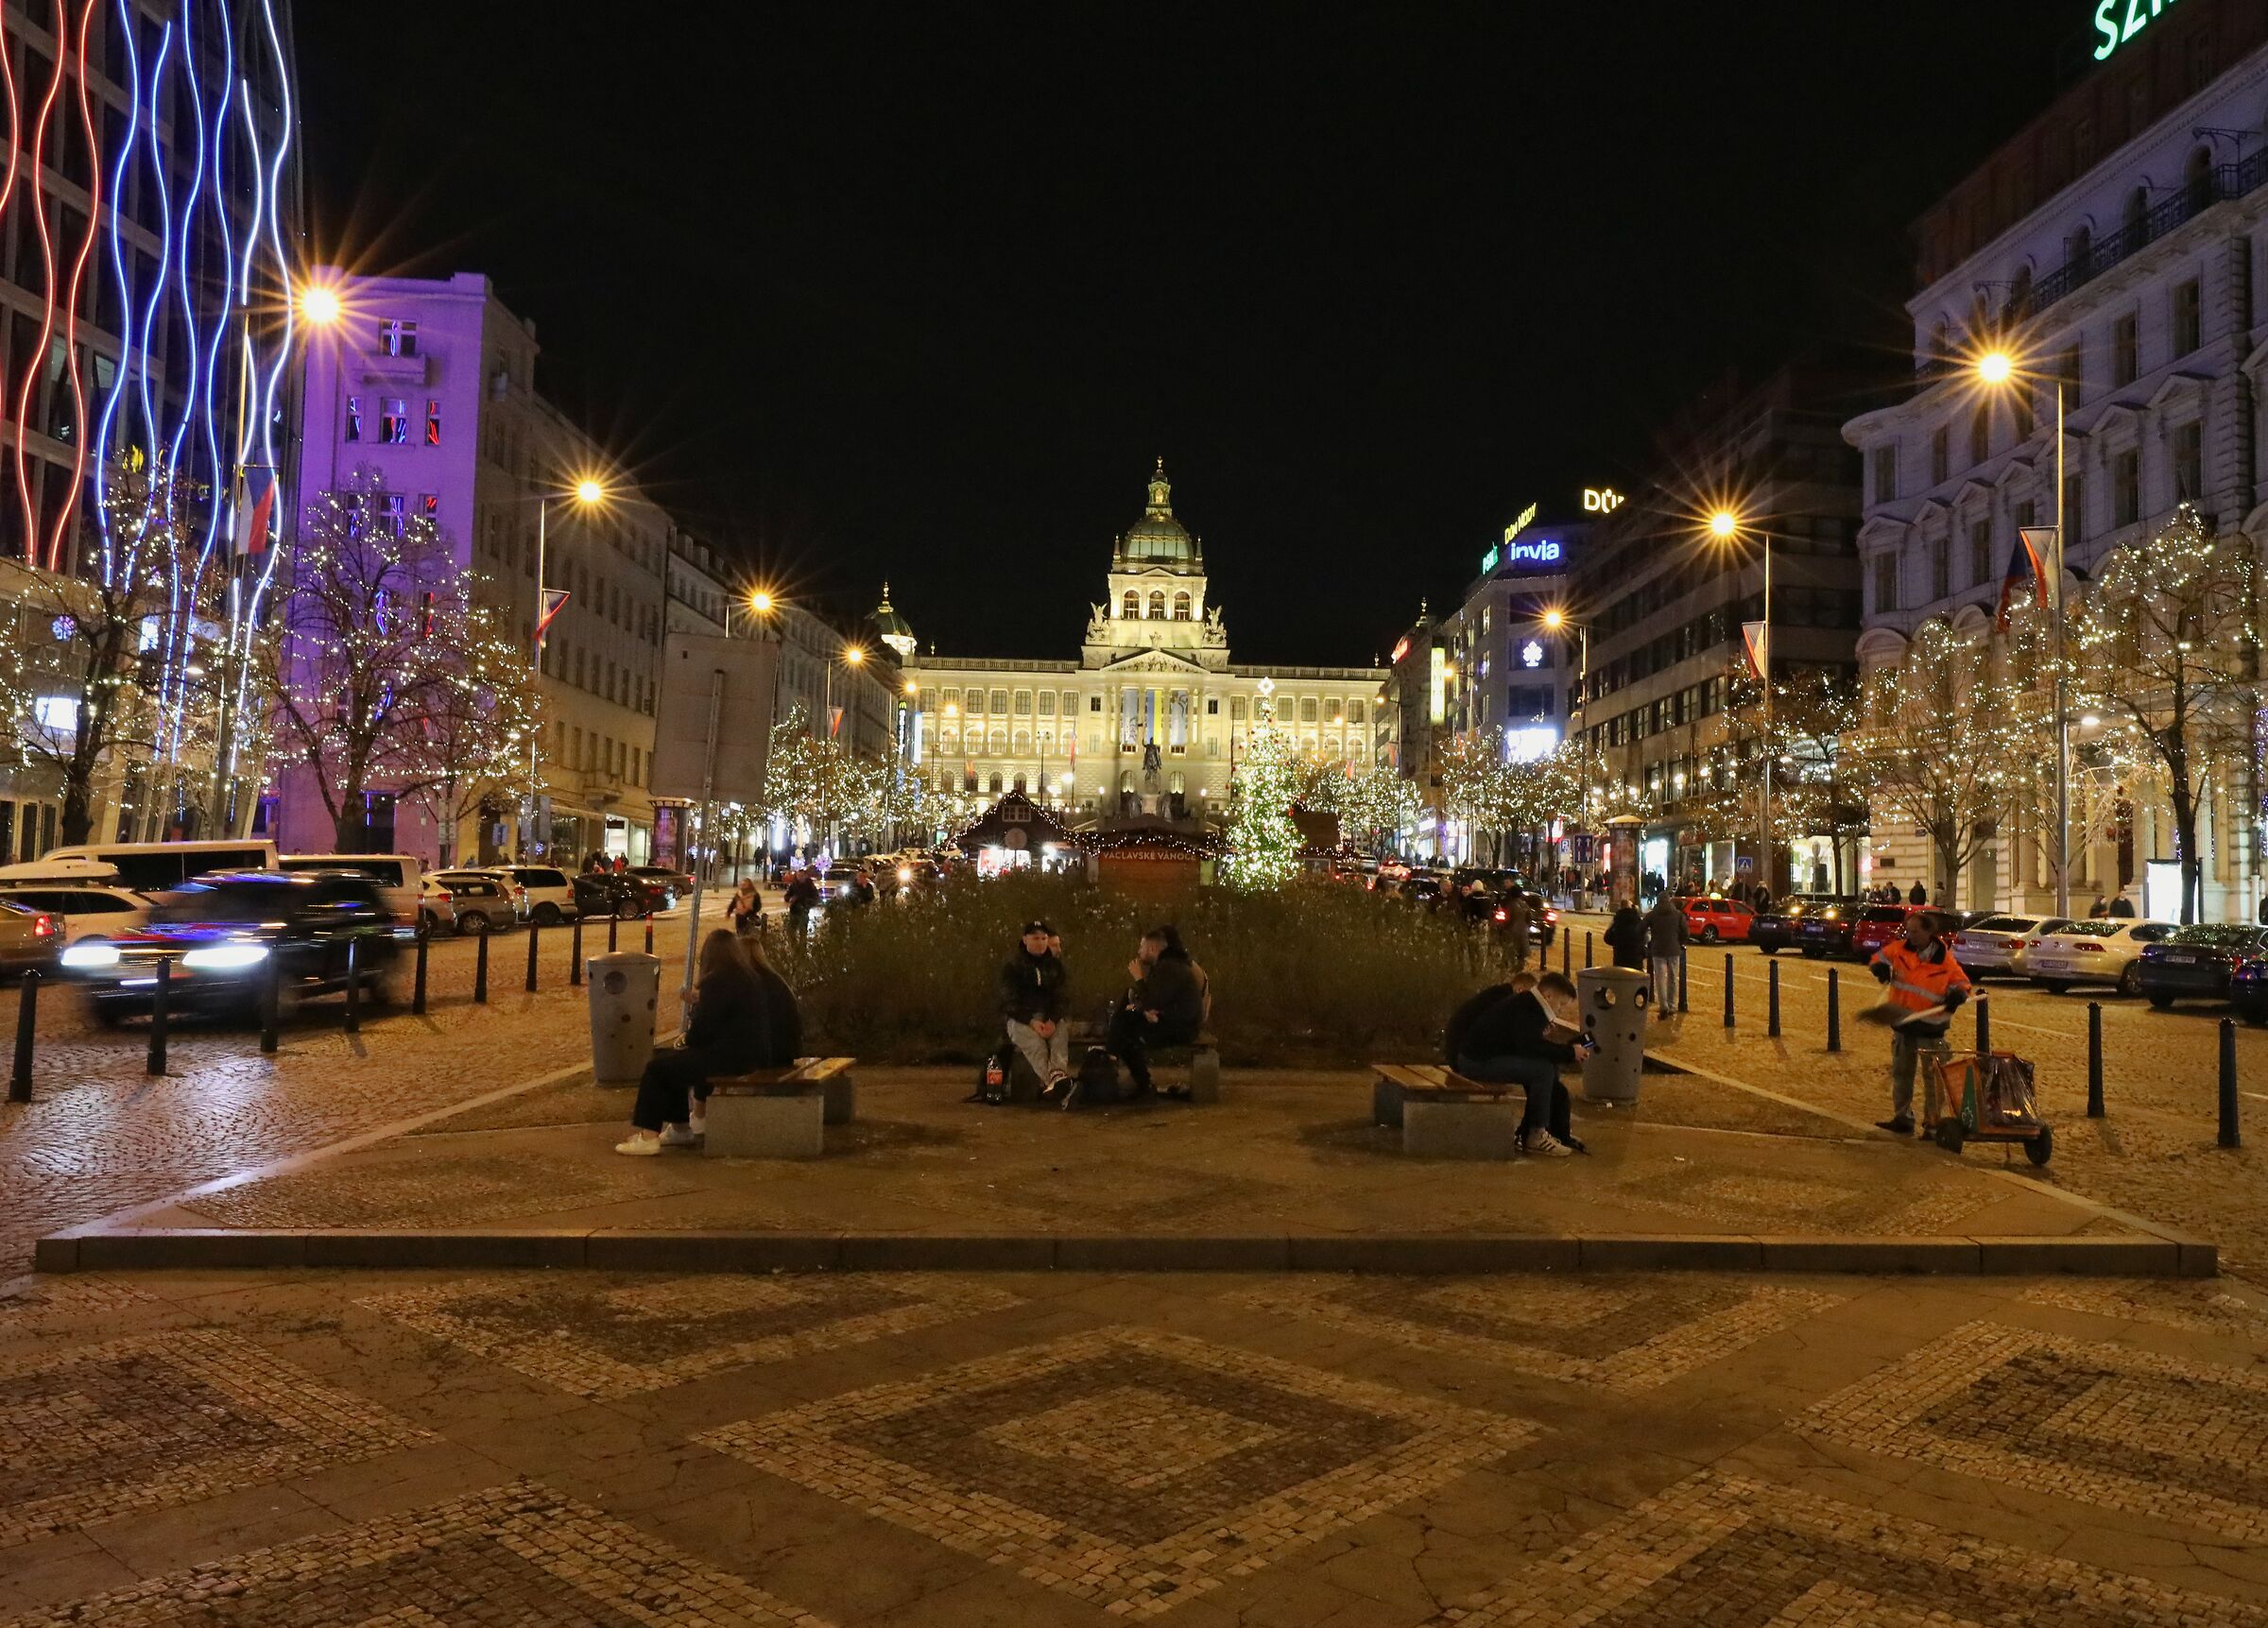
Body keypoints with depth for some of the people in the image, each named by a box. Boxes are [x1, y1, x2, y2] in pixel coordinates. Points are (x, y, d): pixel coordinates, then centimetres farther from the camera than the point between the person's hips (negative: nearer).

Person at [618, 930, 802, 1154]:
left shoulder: (716, 981, -15)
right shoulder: (750, 977, 12)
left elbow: (703, 1029, -13)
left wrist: (688, 1039, 6)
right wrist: (701, 1000, 29)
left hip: (731, 1060, -9)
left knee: (657, 1066, 1)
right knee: (673, 1058, 23)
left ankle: (647, 1136, 2)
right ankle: (681, 1128, 25)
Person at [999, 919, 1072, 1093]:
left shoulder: (1054, 964, 11)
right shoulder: (1012, 965, 0)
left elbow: (1063, 998, 5)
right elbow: (1009, 1001, -7)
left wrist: (1053, 1020, -17)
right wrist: (1031, 1022, -23)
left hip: (1049, 1017, 3)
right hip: (1019, 1018, -3)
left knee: (1062, 1030, -31)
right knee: (1033, 1040, -35)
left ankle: (1058, 1074, -53)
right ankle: (1048, 1080, -53)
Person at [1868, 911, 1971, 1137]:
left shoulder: (1945, 960, -11)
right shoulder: (1898, 949, -5)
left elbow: (1961, 983, -1)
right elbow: (1878, 959, 11)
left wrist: (1957, 995, -22)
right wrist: (1881, 968, -11)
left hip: (1930, 1027, -4)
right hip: (1902, 1024, 4)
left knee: (1933, 1077, 2)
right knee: (1901, 1073, 12)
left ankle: (1932, 1123, 10)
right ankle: (1902, 1119, 22)